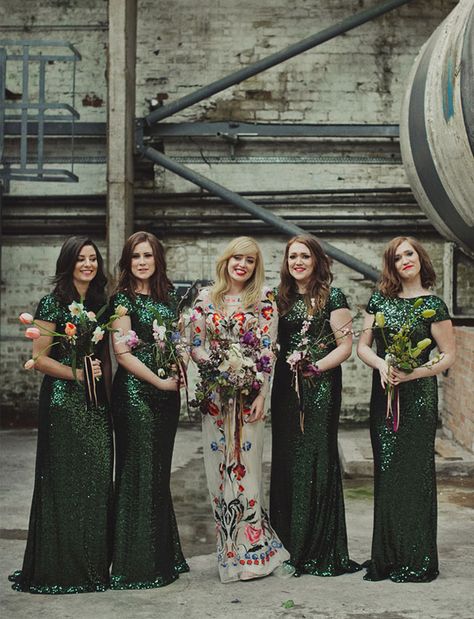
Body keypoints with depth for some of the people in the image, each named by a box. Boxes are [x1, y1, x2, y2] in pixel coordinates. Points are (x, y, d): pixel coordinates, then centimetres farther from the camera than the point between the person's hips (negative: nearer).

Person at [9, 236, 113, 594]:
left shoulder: (101, 304, 12)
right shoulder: (53, 304, -6)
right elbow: (39, 358, -9)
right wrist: (76, 373, -19)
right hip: (62, 402, -6)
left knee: (97, 480, 7)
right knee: (63, 482, -1)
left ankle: (94, 564, 19)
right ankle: (61, 568, 9)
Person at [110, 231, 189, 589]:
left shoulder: (169, 296, 12)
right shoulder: (124, 299, -6)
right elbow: (123, 352, -13)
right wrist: (159, 382, -13)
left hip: (167, 392, 6)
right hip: (136, 391, -6)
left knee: (160, 471, 13)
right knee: (138, 473, -3)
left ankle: (163, 556, 23)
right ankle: (137, 563, 6)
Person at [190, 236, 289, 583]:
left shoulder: (264, 300, 2)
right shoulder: (206, 298, 8)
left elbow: (267, 350, -3)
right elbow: (196, 346, 8)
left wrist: (261, 394, -11)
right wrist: (217, 364, -11)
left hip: (248, 392, -3)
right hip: (214, 392, 3)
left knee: (246, 465, -5)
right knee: (219, 467, 5)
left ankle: (251, 549, 6)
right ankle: (229, 548, 17)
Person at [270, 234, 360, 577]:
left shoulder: (332, 297, -2)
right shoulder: (282, 298, 13)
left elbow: (346, 345, -6)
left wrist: (317, 367, -17)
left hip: (322, 386, -5)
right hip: (286, 388, 5)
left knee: (317, 457, -5)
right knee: (286, 459, 5)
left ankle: (321, 551, 4)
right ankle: (289, 545, 15)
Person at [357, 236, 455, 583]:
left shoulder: (433, 305, -3)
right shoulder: (380, 300, 9)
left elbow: (449, 355, -3)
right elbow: (363, 345, 10)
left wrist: (413, 373, -16)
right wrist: (381, 364, -10)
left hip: (418, 397, -4)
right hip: (384, 394, 4)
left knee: (415, 472, -2)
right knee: (386, 472, 6)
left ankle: (417, 560, 7)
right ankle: (387, 557, 15)